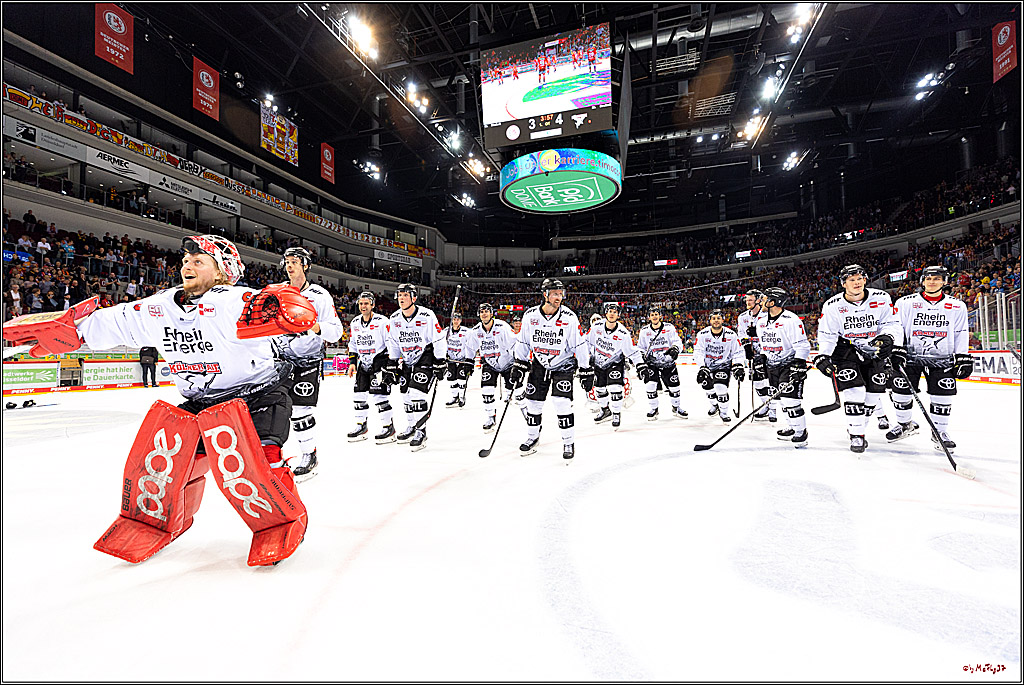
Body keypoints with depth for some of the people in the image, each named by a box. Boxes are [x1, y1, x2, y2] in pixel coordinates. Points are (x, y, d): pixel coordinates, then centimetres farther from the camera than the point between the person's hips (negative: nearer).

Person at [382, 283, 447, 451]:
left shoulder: (427, 316, -19)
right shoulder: (394, 319, -2)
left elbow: (439, 340, -13)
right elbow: (393, 343, 9)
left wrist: (440, 364, -13)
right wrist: (391, 365, 6)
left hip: (426, 358, -6)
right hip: (407, 360, 6)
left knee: (416, 393, -16)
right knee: (407, 394, 10)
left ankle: (421, 431, -6)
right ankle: (412, 426, 29)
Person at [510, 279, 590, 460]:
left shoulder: (569, 317, -16)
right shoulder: (530, 315, -9)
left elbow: (580, 345, -11)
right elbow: (522, 342, 3)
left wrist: (586, 370, -10)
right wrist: (519, 365, 4)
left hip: (563, 365, -3)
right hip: (539, 364, 3)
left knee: (562, 402, -14)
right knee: (533, 402, 8)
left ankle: (569, 442, 4)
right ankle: (532, 437, 30)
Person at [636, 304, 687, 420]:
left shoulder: (669, 328, -3)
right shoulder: (644, 331, 0)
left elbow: (678, 342, -5)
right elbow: (640, 349, 8)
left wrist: (675, 348, -27)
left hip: (668, 363, 0)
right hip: (651, 364, 0)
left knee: (674, 387, 4)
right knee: (650, 385, -14)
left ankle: (676, 408, 28)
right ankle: (654, 409, 6)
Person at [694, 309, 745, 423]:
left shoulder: (731, 335, -11)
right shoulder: (703, 334, -12)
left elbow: (738, 352, -4)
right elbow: (698, 352, -14)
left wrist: (738, 367, -16)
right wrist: (702, 368, -24)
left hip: (724, 365, -2)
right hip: (707, 365, 2)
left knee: (720, 387, -18)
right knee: (707, 386, 10)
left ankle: (724, 413, 3)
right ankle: (714, 405, 42)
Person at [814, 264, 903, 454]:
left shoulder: (881, 299, -7)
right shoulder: (832, 306, -10)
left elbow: (891, 323, -4)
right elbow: (827, 335, -5)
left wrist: (888, 337, -26)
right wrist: (823, 356, -19)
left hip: (874, 350, 3)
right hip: (846, 349, -3)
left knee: (873, 391, 4)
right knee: (854, 390, -16)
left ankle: (860, 426, 25)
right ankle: (856, 435, -7)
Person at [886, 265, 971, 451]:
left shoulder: (957, 307, 7)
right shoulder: (905, 303, 1)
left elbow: (960, 335, 10)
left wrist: (963, 358, 4)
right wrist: (896, 350, -10)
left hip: (942, 358, 1)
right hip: (910, 355, -1)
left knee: (944, 390, -9)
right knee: (901, 386, -10)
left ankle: (940, 432, 9)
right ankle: (904, 424, 14)